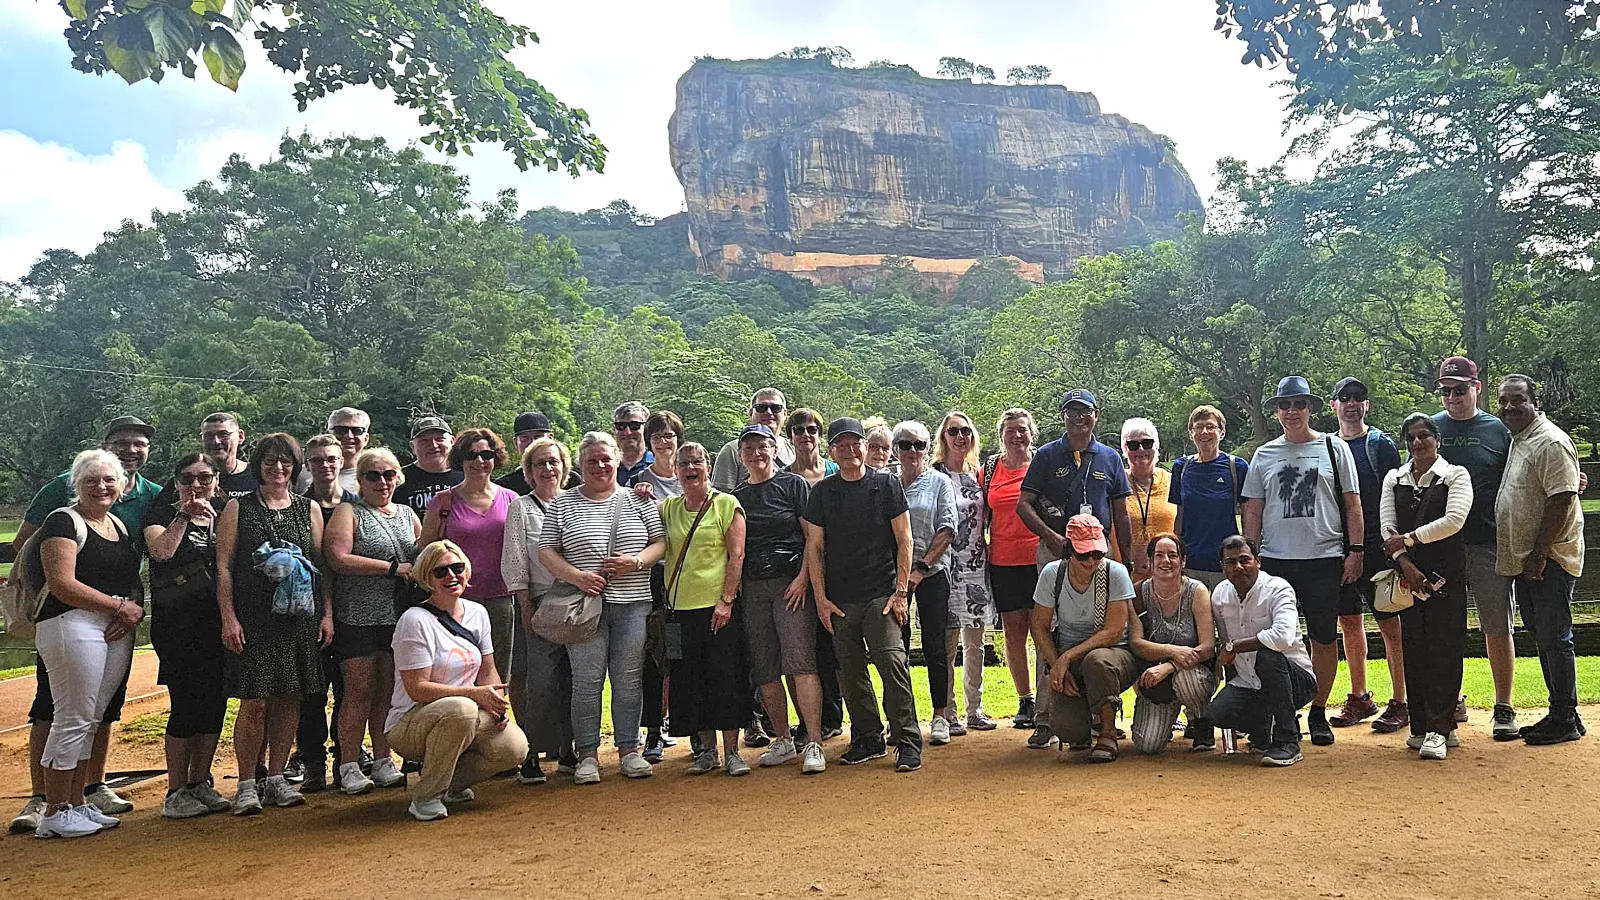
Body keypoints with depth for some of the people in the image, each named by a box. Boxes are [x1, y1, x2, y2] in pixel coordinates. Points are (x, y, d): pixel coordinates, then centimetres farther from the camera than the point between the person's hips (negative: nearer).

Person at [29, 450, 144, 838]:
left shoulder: (119, 525, 19)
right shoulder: (63, 522, -5)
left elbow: (133, 580, 22)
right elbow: (62, 584, -15)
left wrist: (136, 608, 0)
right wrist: (119, 606, -12)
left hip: (118, 630, 7)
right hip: (73, 625, -7)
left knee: (92, 719, 12)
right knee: (74, 719, -6)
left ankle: (77, 802, 20)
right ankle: (53, 813, 3)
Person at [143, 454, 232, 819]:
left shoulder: (225, 513, 14)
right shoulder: (162, 513, 4)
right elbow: (161, 551, -15)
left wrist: (213, 519, -4)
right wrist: (183, 515, -9)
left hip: (218, 621, 4)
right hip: (177, 622, -4)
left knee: (215, 700, 5)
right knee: (186, 702, -7)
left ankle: (200, 782, 18)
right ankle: (175, 792, 3)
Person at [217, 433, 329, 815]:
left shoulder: (309, 509, 12)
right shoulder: (238, 509, 5)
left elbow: (322, 564, 12)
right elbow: (223, 565, 1)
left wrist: (327, 613, 5)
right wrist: (228, 617, -8)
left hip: (300, 617, 3)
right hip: (253, 618, -3)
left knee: (289, 698, 6)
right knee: (254, 701, -5)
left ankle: (276, 778, 17)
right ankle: (247, 784, 7)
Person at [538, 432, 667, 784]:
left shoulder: (637, 500, 10)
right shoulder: (562, 504, 7)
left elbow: (661, 542, 9)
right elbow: (546, 551, 3)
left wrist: (636, 562, -10)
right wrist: (576, 576, -12)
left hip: (632, 604, 1)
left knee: (629, 680, 4)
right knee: (586, 681, 0)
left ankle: (629, 748, 15)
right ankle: (587, 754, 9)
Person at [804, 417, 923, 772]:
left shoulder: (885, 483, 3)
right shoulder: (822, 491, 9)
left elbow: (903, 539, 2)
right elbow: (814, 547, 9)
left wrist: (901, 590, -5)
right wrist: (820, 597, 2)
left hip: (882, 594, -3)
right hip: (839, 599, 3)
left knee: (892, 664, -12)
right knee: (851, 673, 8)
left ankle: (908, 743, -2)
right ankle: (868, 739, 21)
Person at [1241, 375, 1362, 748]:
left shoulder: (1334, 448, 7)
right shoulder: (1264, 454, 12)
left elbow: (1352, 505, 6)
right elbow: (1253, 510, 12)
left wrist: (1356, 550, -2)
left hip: (1324, 559, -1)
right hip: (1275, 560, 1)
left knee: (1324, 639, 3)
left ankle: (1319, 712, 15)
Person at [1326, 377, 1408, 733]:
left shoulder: (1381, 445, 1)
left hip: (1376, 546, -4)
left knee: (1390, 624, -2)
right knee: (1349, 623, 10)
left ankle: (1399, 703, 4)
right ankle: (1359, 698, 20)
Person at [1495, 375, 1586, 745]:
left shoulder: (1551, 442, -14)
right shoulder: (1515, 440, 15)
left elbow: (1562, 500, -20)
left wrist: (1539, 554, -21)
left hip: (1549, 560, -9)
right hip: (1524, 561, 9)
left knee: (1554, 638, -3)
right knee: (1542, 637, 14)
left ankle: (1565, 720, 5)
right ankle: (1562, 713, 23)